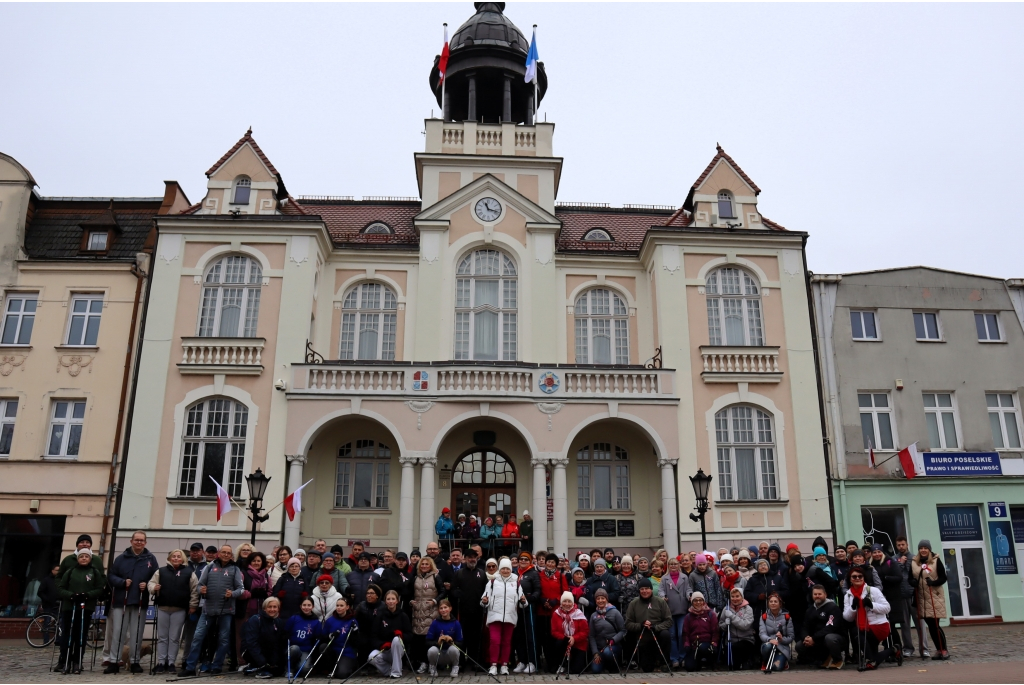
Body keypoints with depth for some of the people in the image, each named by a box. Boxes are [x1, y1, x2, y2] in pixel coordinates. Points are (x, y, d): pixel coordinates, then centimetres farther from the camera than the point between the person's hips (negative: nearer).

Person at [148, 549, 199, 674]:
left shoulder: (189, 572, 3)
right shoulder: (161, 571, 8)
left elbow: (195, 590, 3)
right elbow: (151, 582, 8)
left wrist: (193, 605, 0)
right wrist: (154, 587, -15)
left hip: (179, 610, -1)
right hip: (163, 608, 2)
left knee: (174, 638, 4)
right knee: (162, 637, 7)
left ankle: (171, 663, 11)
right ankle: (161, 662, 14)